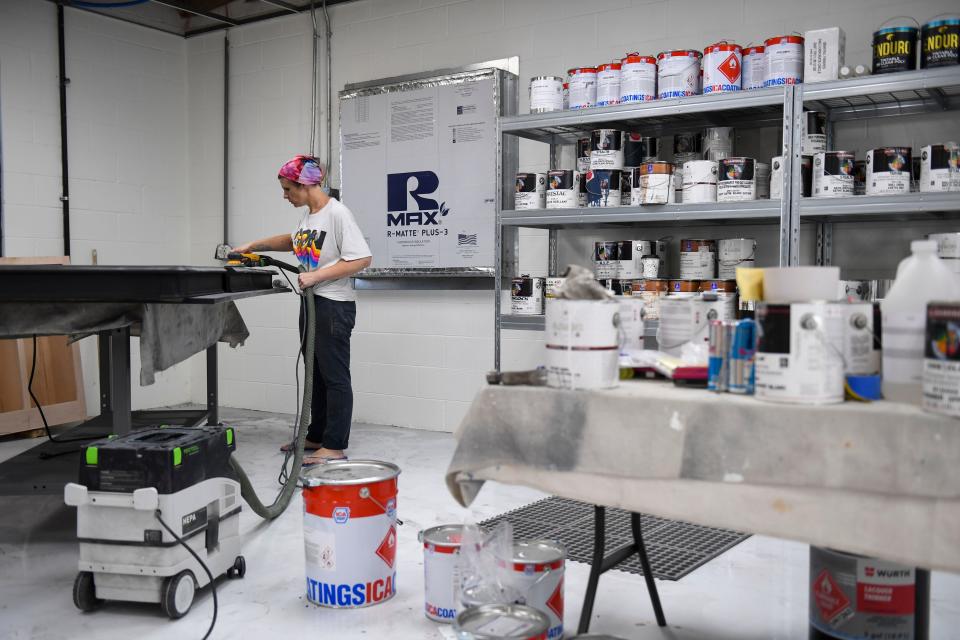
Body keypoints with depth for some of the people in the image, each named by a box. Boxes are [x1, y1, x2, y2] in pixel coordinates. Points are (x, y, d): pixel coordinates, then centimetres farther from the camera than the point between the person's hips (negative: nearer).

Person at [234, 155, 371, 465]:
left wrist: (316, 276, -21)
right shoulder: (308, 215, 11)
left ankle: (335, 447, 3)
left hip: (334, 306, -9)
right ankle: (316, 437, 28)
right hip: (311, 302, 9)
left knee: (334, 376, -3)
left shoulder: (337, 213, -15)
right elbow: (295, 241, 32)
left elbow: (362, 259, -21)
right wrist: (253, 246, 25)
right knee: (315, 374, 16)